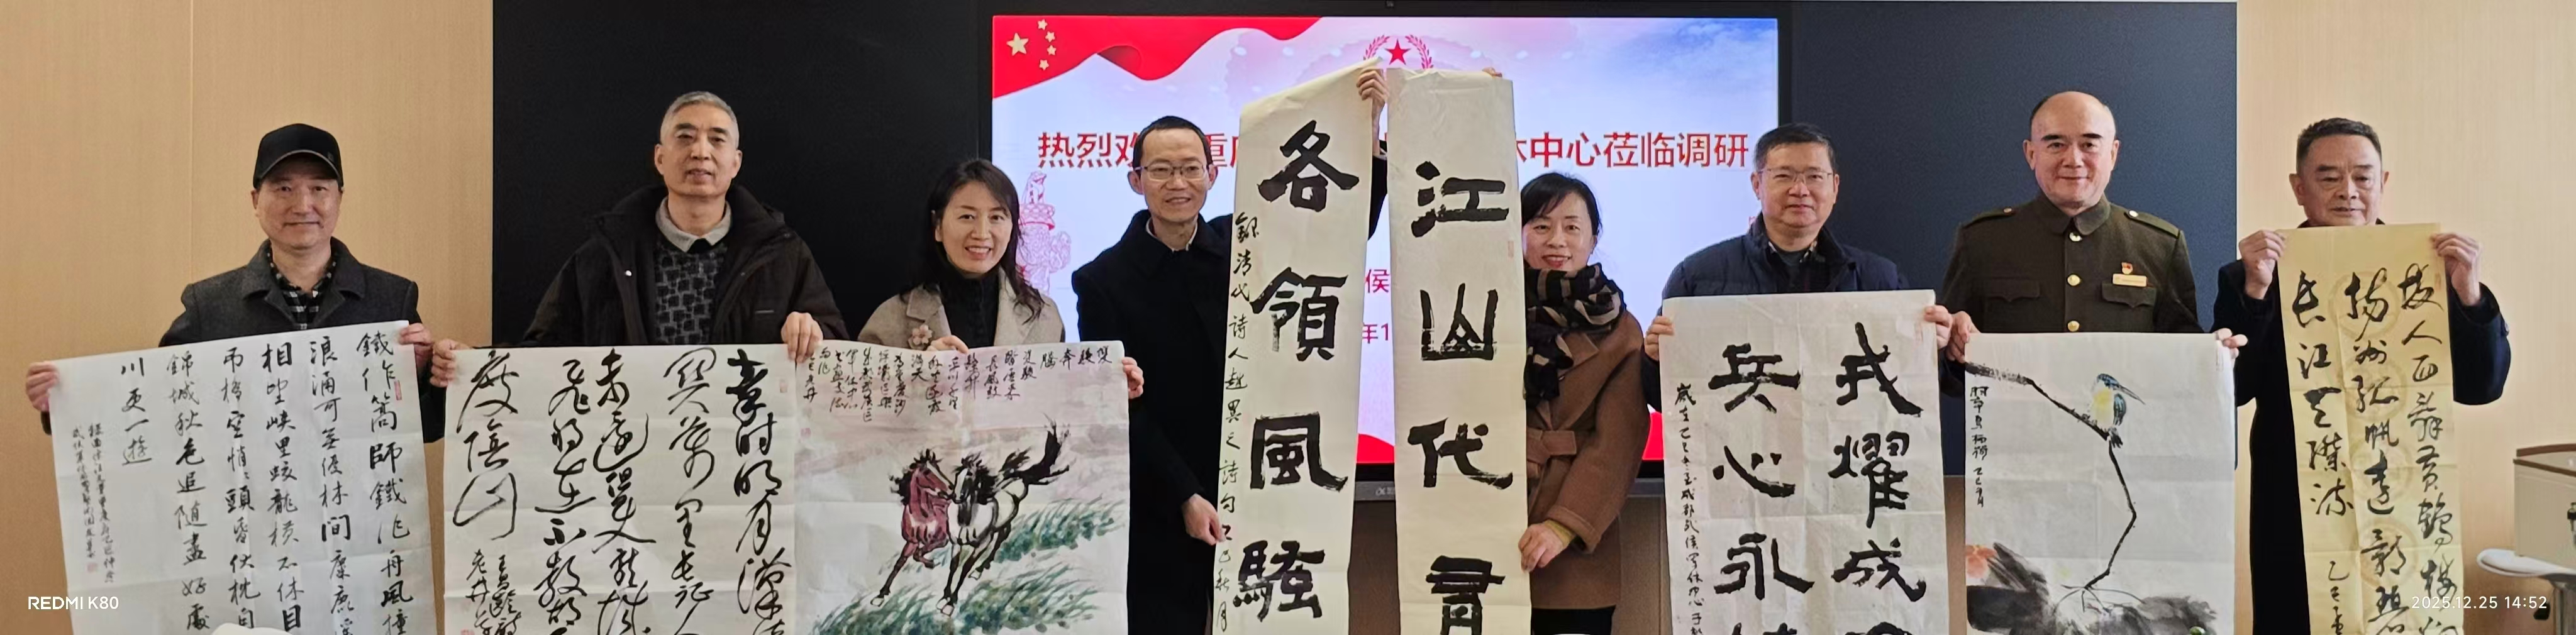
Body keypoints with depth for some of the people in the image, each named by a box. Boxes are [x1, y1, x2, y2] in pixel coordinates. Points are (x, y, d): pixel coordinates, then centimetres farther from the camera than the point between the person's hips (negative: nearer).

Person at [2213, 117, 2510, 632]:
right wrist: (2254, 291, -23)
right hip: (2294, 518, -1)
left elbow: (2480, 387, -2)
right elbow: (2231, 390, -11)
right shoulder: (2255, 276, -2)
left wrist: (2470, 295, -17)